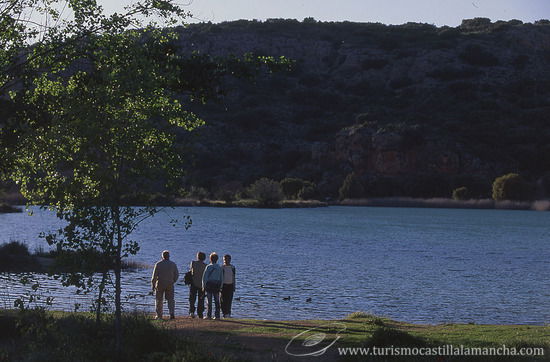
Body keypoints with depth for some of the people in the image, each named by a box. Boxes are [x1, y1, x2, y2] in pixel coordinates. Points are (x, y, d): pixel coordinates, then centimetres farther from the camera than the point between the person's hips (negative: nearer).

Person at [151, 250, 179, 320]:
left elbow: (154, 275, -8)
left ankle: (159, 315, 13)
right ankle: (172, 313, -15)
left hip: (160, 284, -1)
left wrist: (153, 285, 0)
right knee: (170, 299, 3)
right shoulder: (173, 264, 0)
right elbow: (177, 275, 5)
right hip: (170, 285, 1)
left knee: (159, 300, 10)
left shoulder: (158, 264, -7)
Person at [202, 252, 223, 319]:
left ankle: (209, 315, -2)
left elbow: (204, 277, -6)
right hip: (217, 285, 3)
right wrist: (220, 287, 14)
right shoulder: (220, 268, 6)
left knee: (209, 301, -1)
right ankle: (217, 315, 3)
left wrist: (204, 286, 0)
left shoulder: (208, 267, -5)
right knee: (217, 301, 5)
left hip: (209, 284, -3)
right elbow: (221, 278, 8)